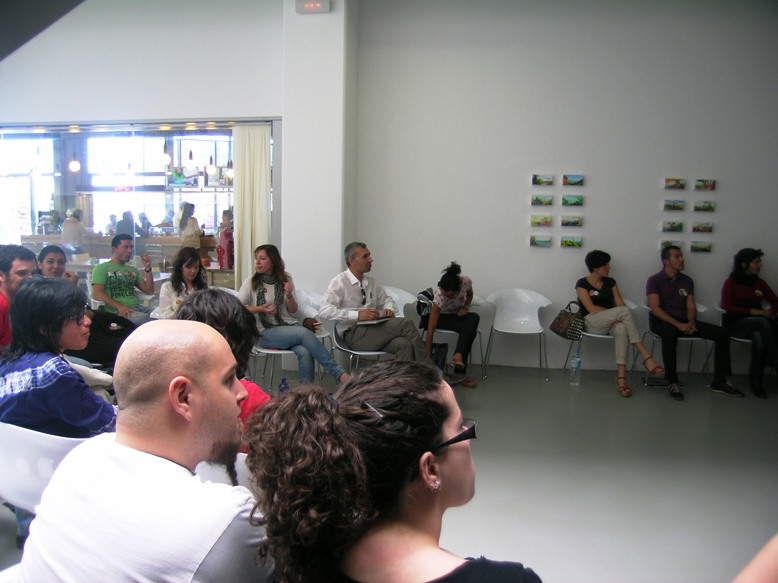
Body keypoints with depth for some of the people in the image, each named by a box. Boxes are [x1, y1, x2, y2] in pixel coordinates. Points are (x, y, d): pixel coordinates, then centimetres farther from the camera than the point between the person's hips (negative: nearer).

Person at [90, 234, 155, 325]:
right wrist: (119, 307, -19)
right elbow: (97, 294, -5)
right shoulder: (102, 268, 9)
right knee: (143, 318, -38)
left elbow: (149, 291, 20)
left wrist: (147, 268, 10)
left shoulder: (133, 270, 27)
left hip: (136, 307, 6)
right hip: (116, 311, -6)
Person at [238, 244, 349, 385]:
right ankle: (339, 374, -33)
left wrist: (289, 295, -7)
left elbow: (293, 311, 13)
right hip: (266, 333, -3)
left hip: (290, 325, 3)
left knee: (304, 352, -33)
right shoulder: (251, 282, 5)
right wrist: (260, 309, -15)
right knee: (305, 333, -32)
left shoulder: (285, 279, 12)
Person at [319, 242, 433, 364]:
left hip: (374, 330, 6)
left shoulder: (371, 281, 13)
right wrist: (357, 315, -25)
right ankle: (428, 369, -11)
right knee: (405, 324, -22)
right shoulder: (339, 282, -6)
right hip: (353, 334, -6)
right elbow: (324, 311, -17)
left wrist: (389, 309, 1)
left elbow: (386, 300, 27)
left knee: (404, 344, -28)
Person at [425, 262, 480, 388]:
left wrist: (465, 307, -18)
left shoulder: (466, 281, -25)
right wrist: (428, 353, -36)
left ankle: (458, 355, -37)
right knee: (468, 328, -32)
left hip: (458, 314, 4)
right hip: (442, 316, -4)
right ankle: (460, 372, -33)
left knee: (474, 318, -32)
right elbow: (431, 327, -35)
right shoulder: (439, 295, -35)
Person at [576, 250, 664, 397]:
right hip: (591, 322, -4)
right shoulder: (582, 284, 0)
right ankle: (647, 358, -36)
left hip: (611, 322, 4)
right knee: (624, 311, -31)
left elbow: (620, 304, 6)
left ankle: (621, 376, -45)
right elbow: (592, 309, -10)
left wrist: (619, 317, -17)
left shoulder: (610, 282, 16)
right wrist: (617, 313, -11)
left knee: (622, 328, -36)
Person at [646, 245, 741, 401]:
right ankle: (672, 382, -31)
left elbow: (690, 307, 10)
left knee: (721, 333, -10)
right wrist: (678, 324, -24)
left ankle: (719, 382, -4)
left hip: (683, 322, 6)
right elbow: (655, 308, -14)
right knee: (670, 333, -42)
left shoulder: (687, 280, 14)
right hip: (661, 321, -6)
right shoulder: (654, 280, -3)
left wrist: (691, 322, -13)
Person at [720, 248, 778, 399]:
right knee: (763, 322, -36)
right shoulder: (731, 282, 1)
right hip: (735, 324, -4)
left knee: (759, 338, -35)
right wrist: (751, 311, -18)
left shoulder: (760, 283, 16)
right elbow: (726, 307, -9)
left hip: (757, 324, 4)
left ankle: (756, 380, -27)